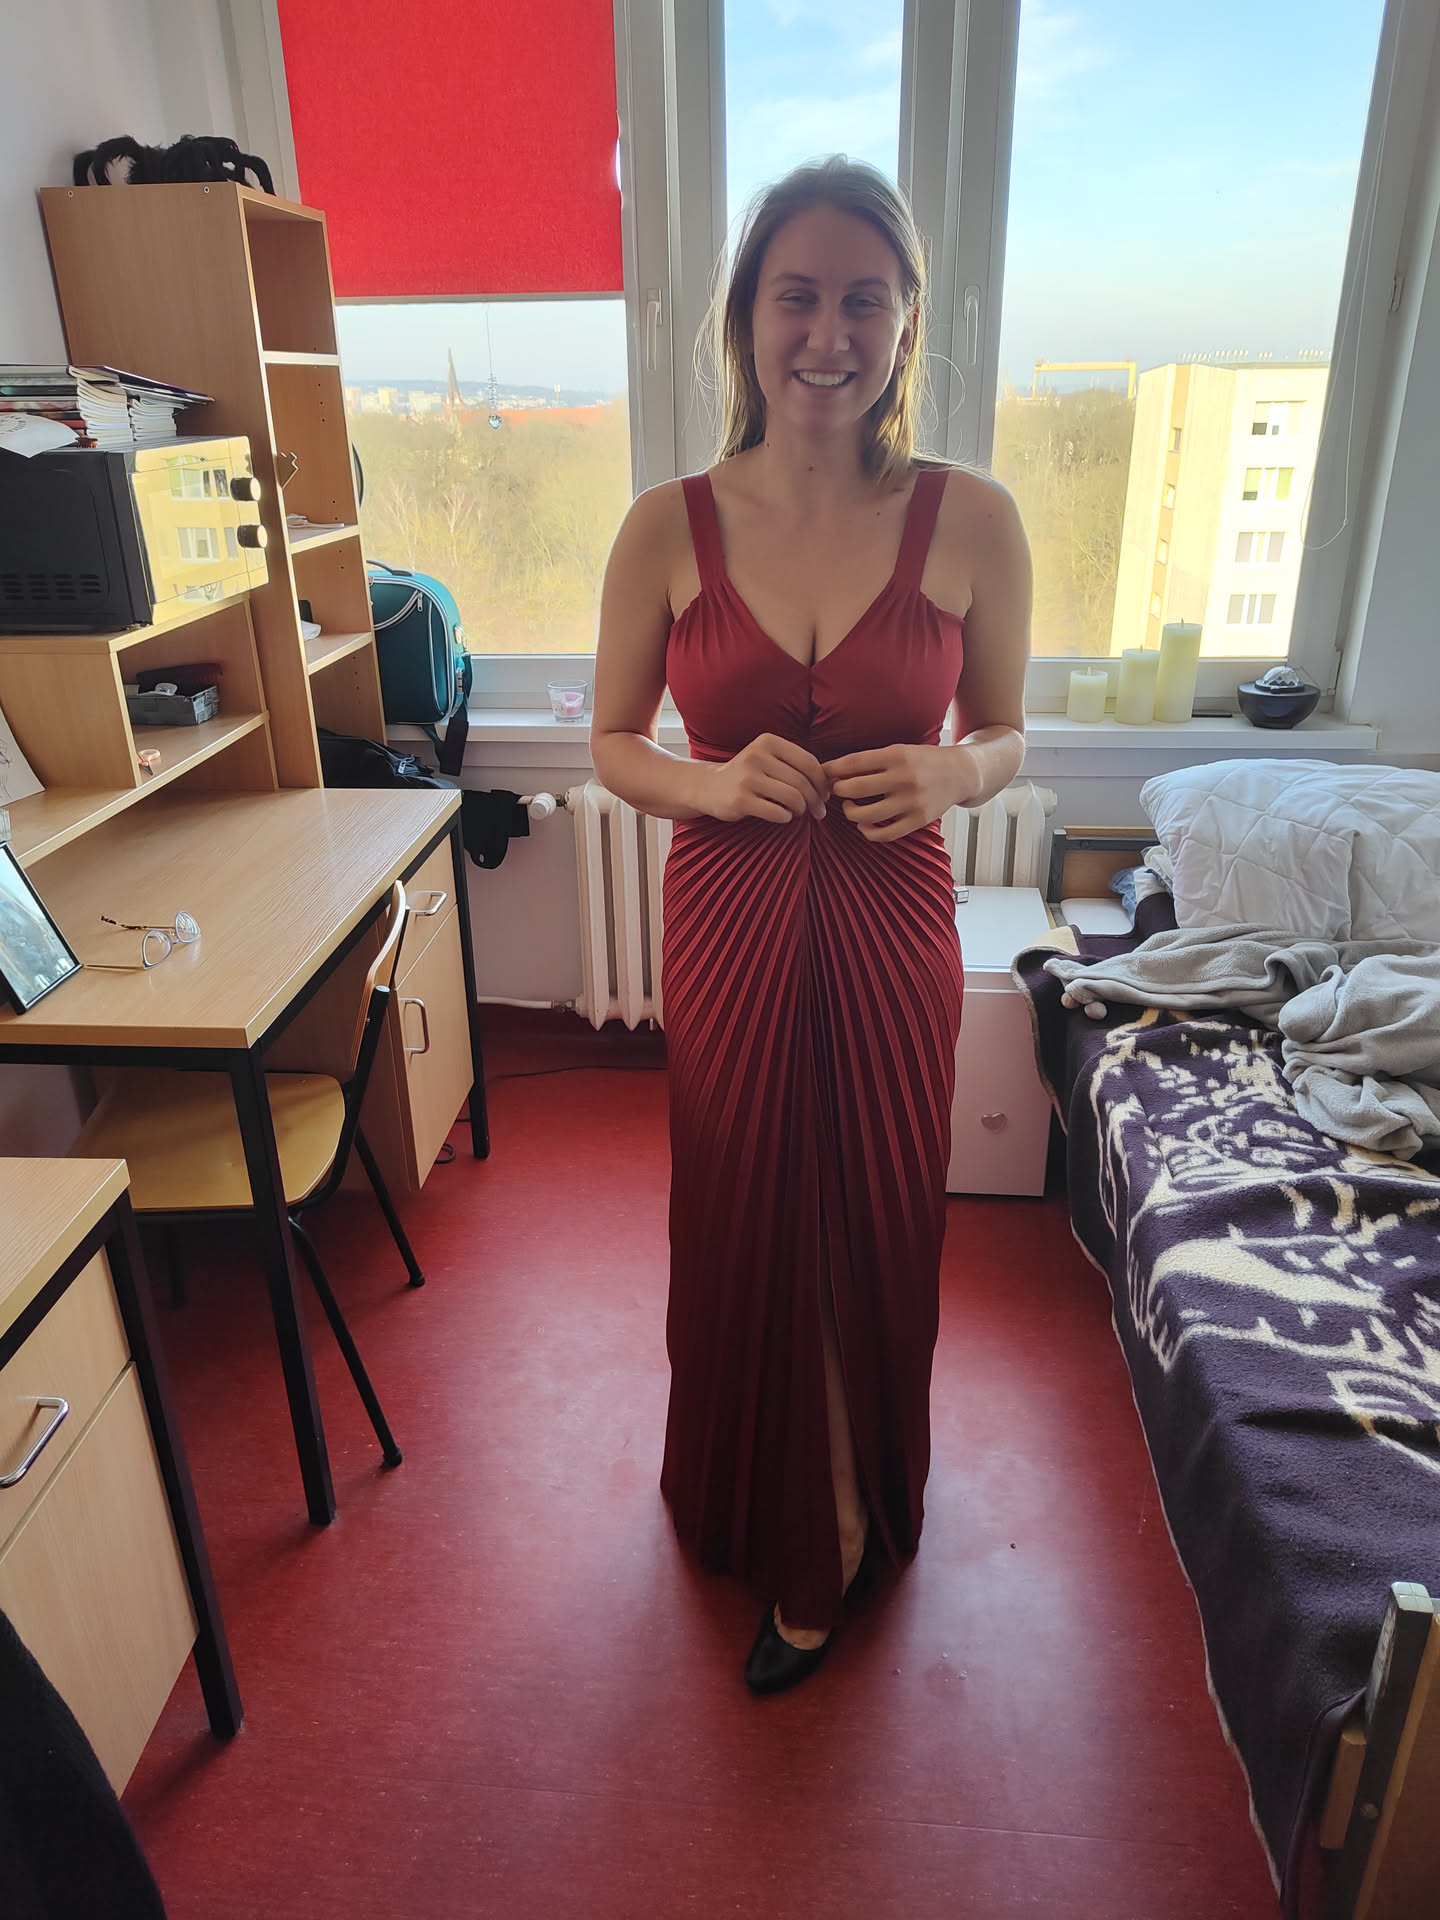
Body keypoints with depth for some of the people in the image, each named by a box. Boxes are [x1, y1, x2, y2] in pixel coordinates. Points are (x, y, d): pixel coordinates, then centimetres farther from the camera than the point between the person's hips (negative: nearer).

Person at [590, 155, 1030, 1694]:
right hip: (729, 923, 1)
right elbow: (613, 745, 3)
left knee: (873, 1232, 13)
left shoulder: (971, 522, -6)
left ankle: (828, 1548, 41)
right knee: (741, 1227, 15)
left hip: (890, 927, 0)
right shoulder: (669, 528, -5)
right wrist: (714, 783, -18)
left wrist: (947, 776, -18)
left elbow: (1005, 734, 5)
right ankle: (756, 1503, 47)